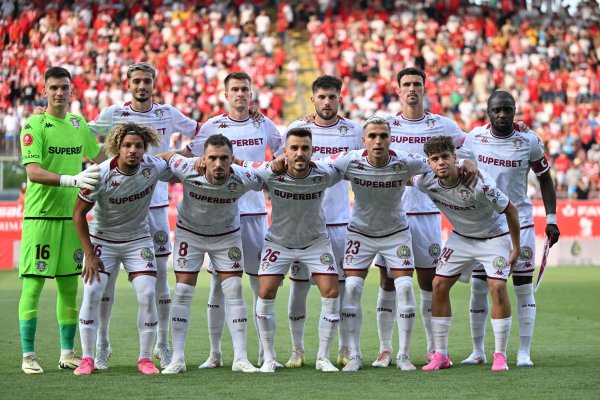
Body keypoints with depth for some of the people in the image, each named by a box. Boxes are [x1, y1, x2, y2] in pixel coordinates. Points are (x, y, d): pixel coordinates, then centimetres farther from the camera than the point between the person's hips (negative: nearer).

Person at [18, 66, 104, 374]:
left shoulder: (78, 124, 11)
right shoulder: (34, 126, -8)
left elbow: (98, 156, 29)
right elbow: (33, 172, -19)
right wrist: (72, 180, -30)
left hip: (72, 215, 6)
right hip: (40, 215, -6)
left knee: (69, 286, 9)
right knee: (33, 285, -4)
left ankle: (67, 353, 17)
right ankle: (28, 355, 1)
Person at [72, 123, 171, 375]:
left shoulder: (153, 167, -17)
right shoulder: (101, 175, -23)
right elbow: (79, 213, -13)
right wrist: (89, 254, -14)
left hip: (138, 239, 2)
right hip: (102, 238, -2)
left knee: (147, 293, -10)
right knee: (92, 292, -14)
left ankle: (145, 358, 3)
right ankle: (87, 358, -3)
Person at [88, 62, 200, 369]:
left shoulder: (168, 114, 6)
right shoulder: (112, 114, 0)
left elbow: (200, 133, 20)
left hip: (155, 203, 2)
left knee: (160, 273, 4)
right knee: (107, 274, -2)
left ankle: (162, 345, 14)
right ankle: (102, 344, 8)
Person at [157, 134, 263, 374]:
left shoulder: (243, 179, -28)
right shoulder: (188, 170, -30)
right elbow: (166, 156, -9)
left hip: (227, 235, 0)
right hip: (189, 232, 0)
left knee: (234, 292, -6)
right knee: (183, 293, -5)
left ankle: (240, 357, -2)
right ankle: (177, 359, 0)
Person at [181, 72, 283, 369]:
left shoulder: (264, 125, 7)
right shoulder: (213, 126, 2)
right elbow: (185, 156, 6)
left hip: (254, 212, 1)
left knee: (261, 282, 1)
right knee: (218, 282, 1)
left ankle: (265, 352, 8)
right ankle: (215, 353, 7)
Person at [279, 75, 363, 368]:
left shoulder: (353, 131, 4)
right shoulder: (297, 129, 3)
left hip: (340, 221, 0)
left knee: (343, 287, 2)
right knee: (298, 286, 0)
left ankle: (345, 350, 12)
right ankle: (297, 351, 10)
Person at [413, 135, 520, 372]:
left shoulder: (479, 183, -34)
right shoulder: (427, 183, -20)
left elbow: (510, 210, -21)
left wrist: (516, 248, -16)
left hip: (494, 236, -5)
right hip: (461, 237, 5)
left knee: (498, 287, -19)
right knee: (439, 286, -4)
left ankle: (500, 355, -7)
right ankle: (441, 355, 5)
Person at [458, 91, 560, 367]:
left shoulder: (529, 141, -6)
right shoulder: (474, 139, -2)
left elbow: (545, 179, 5)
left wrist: (551, 219, 0)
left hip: (519, 222, -1)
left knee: (524, 288, -1)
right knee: (478, 288, 2)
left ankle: (524, 352, 6)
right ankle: (478, 352, 13)